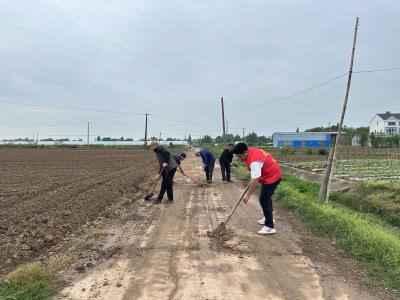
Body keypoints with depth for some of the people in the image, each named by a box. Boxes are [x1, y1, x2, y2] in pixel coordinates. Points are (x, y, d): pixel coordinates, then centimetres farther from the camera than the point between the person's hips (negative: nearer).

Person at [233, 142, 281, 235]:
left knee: (264, 200, -11)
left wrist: (248, 195, -25)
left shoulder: (254, 161, -33)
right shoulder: (250, 151, -3)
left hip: (272, 177, -11)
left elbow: (255, 180, -31)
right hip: (271, 174, 11)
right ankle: (268, 218, 39)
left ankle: (270, 227, -6)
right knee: (266, 197, 22)